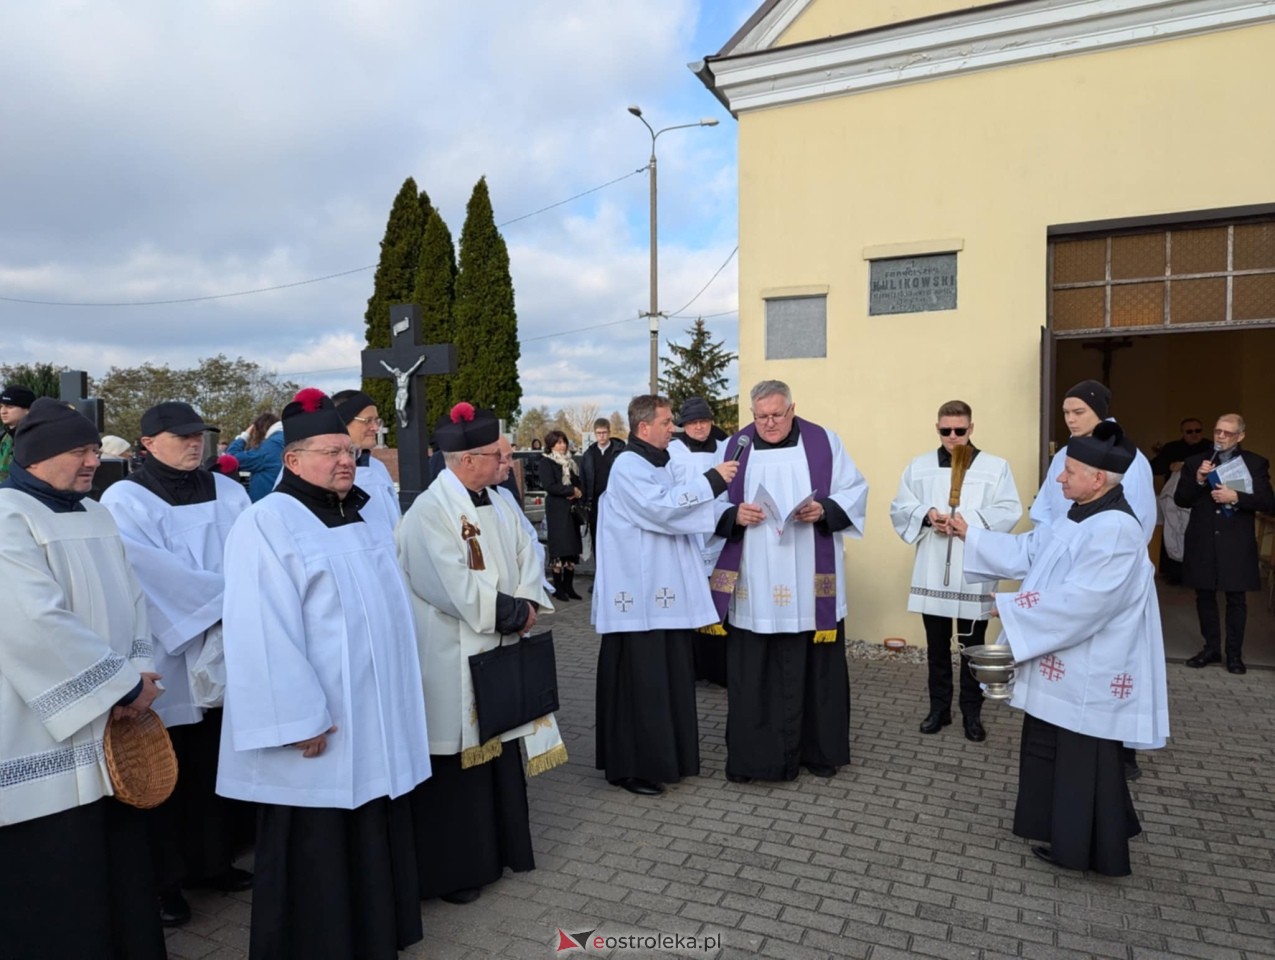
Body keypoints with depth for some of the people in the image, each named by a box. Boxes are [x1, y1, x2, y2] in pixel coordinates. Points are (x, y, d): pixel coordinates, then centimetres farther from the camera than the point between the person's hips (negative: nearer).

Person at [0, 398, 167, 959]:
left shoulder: (96, 517, 12)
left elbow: (130, 602, 10)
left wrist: (134, 675, -6)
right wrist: (124, 684, -18)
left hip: (108, 735, 8)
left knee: (119, 868, 18)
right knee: (54, 889, 5)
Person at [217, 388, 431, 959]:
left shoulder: (357, 519, 11)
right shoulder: (266, 523, -14)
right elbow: (263, 634, -19)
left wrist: (394, 704, 18)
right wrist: (300, 716, -22)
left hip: (373, 720, 8)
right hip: (319, 723, -8)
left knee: (371, 837, 18)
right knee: (315, 851, 7)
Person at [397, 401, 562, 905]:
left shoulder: (501, 503, 7)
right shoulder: (430, 512, -18)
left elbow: (528, 556, 8)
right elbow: (458, 588, -24)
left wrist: (526, 605, -10)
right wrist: (514, 612, -15)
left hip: (499, 651, 8)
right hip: (453, 660, -8)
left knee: (502, 751, 17)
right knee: (456, 764, 5)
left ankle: (501, 848, 35)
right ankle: (453, 869, 22)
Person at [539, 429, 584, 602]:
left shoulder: (570, 462, 17)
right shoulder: (546, 462, -2)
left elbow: (580, 483, 16)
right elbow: (549, 486, -13)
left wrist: (579, 492, -6)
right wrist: (571, 490, -10)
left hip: (572, 508, 6)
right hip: (557, 510, -6)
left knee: (573, 548, 4)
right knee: (559, 548, -6)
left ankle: (568, 586, 11)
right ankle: (558, 588, 1)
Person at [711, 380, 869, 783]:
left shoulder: (824, 442, 4)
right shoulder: (735, 447, 5)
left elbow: (854, 491, 4)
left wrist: (825, 509, -14)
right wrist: (734, 515, -15)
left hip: (811, 584, 0)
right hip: (753, 585, 0)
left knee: (814, 666, 9)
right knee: (751, 670, 2)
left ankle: (820, 750, 25)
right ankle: (750, 754, 14)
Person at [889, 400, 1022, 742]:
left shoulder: (996, 467, -1)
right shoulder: (919, 466, 7)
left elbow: (1009, 512, -9)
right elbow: (900, 509, 2)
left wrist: (968, 519, -21)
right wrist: (926, 515, -17)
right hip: (932, 573, 2)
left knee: (973, 646, 9)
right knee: (936, 646, 13)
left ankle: (972, 713, 23)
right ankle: (939, 708, 27)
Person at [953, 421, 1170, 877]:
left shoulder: (1115, 530, -25)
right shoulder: (1078, 519, 6)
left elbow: (1080, 601, -28)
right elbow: (1026, 551, 12)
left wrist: (1012, 608, -20)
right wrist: (971, 535, 9)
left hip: (1089, 674, -10)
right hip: (1062, 663, 10)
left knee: (1083, 760, 5)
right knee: (1049, 748, 20)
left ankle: (1084, 848, 23)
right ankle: (1063, 833, 37)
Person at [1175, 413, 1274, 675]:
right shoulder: (1195, 462, 6)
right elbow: (1180, 500, 2)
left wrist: (1236, 497, -19)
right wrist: (1198, 481, -14)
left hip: (1236, 543, -2)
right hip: (1202, 542, 2)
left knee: (1236, 598, 4)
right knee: (1205, 596, 9)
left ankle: (1234, 653, 13)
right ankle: (1211, 648, 20)